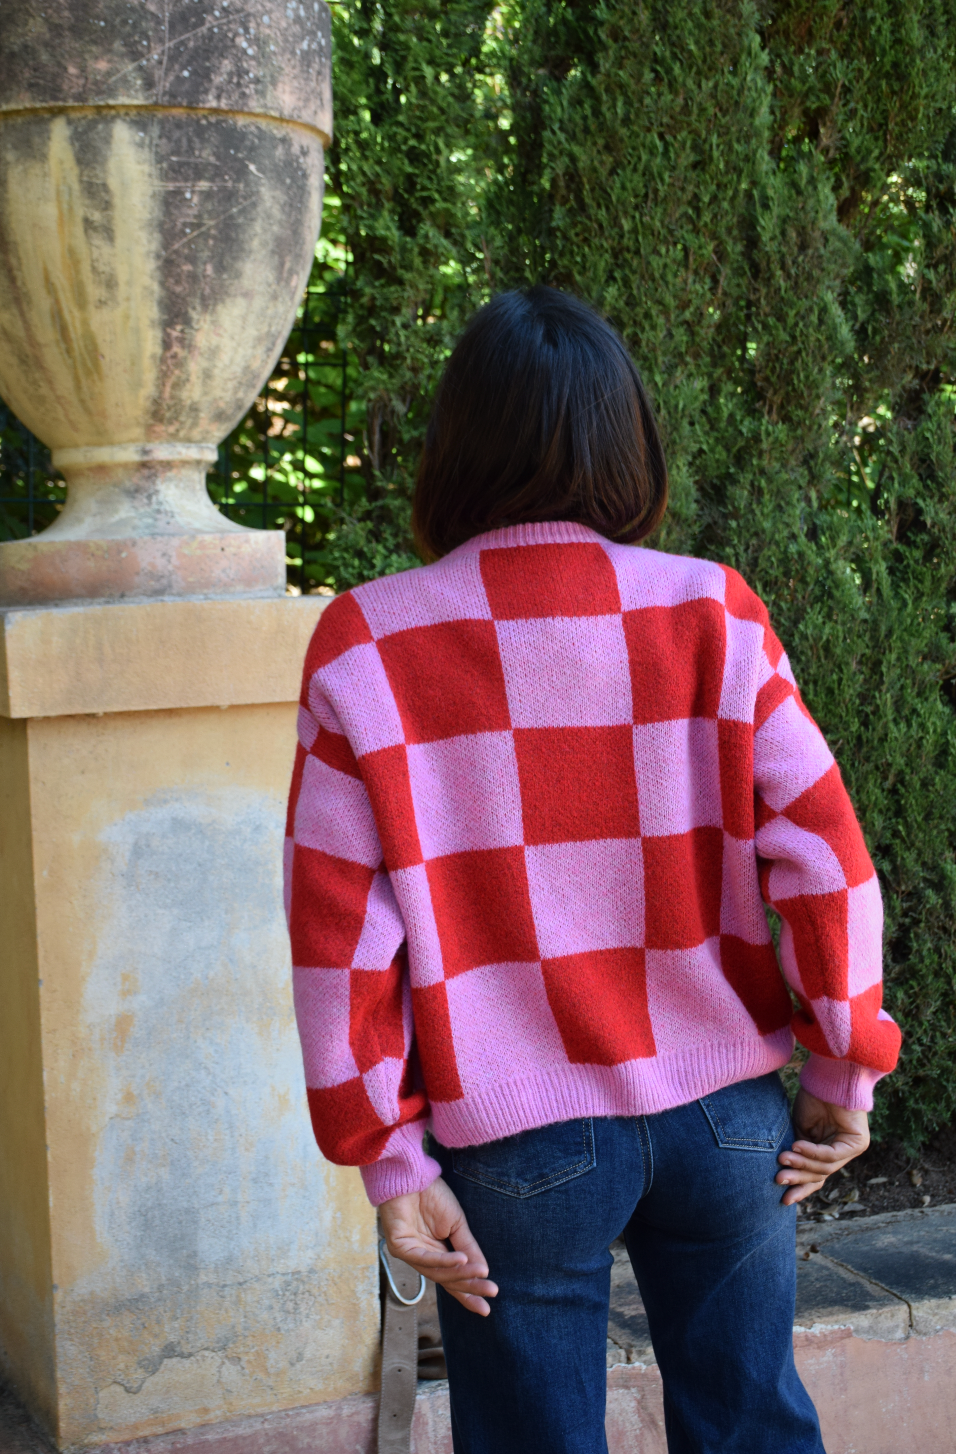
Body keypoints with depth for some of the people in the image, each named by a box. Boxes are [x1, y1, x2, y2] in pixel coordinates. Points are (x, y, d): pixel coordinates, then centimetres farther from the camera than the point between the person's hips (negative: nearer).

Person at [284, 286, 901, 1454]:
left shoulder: (366, 647, -8)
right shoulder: (713, 615, -5)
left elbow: (340, 928, -9)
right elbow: (825, 855, -6)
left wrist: (389, 1158, -2)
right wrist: (845, 1075, 6)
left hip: (519, 1142, -1)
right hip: (725, 1115, 2)